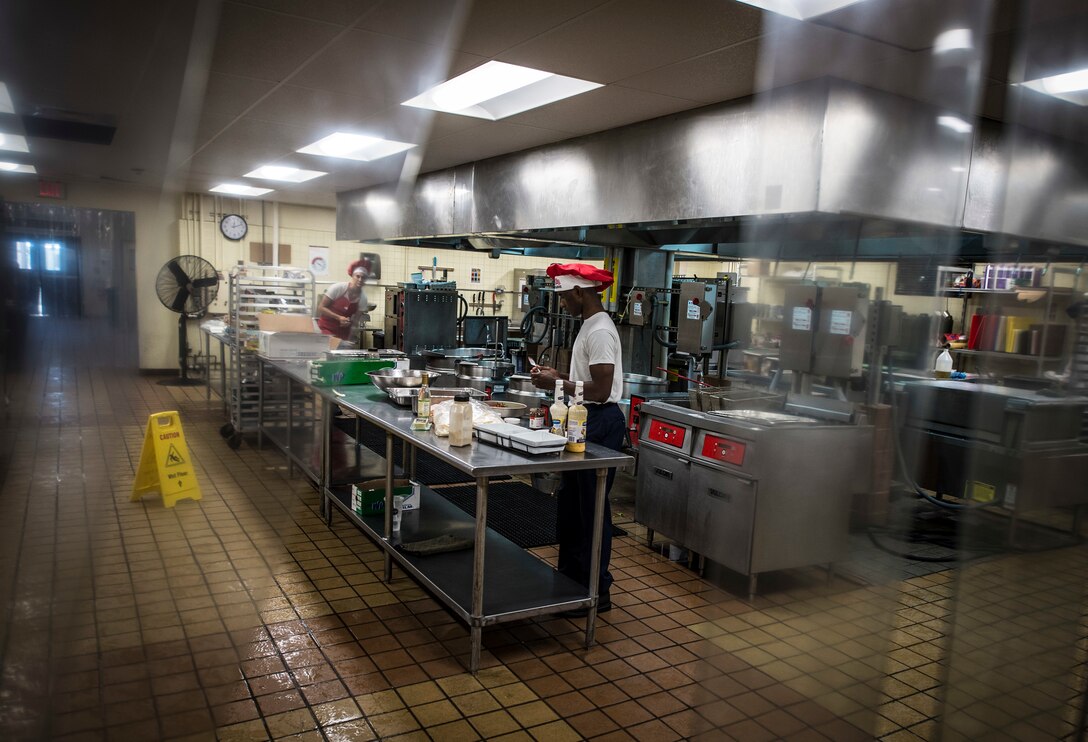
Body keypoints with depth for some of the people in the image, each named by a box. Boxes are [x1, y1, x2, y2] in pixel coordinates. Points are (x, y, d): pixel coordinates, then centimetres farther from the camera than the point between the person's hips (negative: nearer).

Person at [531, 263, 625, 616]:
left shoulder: (600, 331, -19)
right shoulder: (590, 326, 13)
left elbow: (600, 390, -25)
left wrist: (557, 384, -17)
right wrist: (560, 376, 8)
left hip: (600, 423, -11)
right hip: (587, 420, 11)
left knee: (592, 509, -1)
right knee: (570, 504, 18)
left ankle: (597, 592, 11)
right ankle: (570, 577, 32)